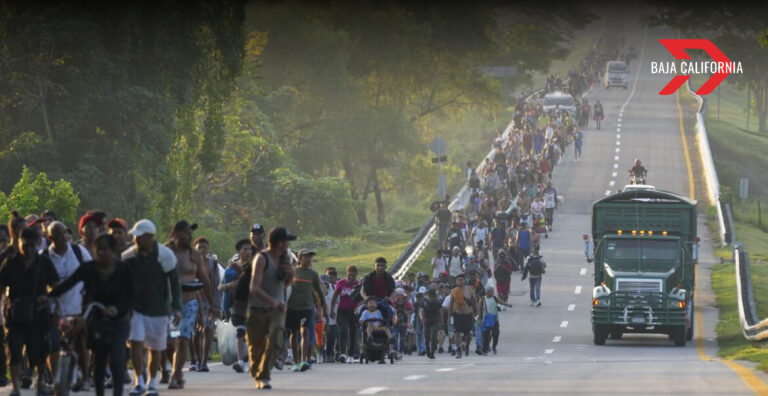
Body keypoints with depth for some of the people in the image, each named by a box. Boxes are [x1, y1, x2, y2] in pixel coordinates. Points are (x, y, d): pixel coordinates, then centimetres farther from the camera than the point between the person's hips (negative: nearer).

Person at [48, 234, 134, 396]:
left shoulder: (123, 269, -7)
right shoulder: (89, 268, -4)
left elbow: (130, 296, -8)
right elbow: (68, 283, -11)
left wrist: (117, 308, -26)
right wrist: (49, 296, -24)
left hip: (118, 321, -2)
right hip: (97, 321, 2)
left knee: (115, 360, -16)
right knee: (98, 361, 7)